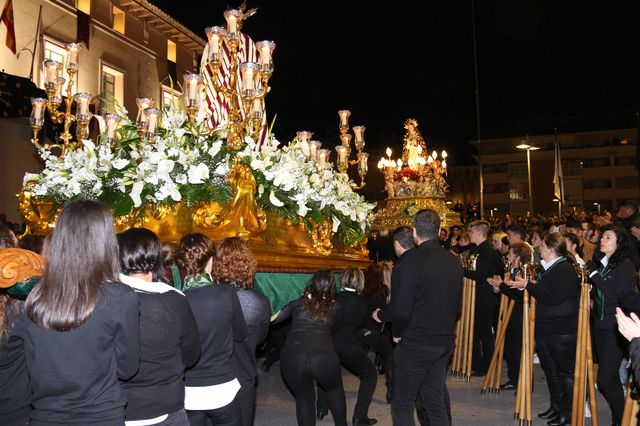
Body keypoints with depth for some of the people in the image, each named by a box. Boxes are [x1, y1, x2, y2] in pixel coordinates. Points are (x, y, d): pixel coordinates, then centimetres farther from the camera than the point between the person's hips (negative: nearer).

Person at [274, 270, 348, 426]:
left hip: (292, 358, 0)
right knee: (335, 389, 29)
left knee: (304, 399, 21)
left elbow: (274, 319, 23)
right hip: (324, 358, 0)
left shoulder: (297, 303, 16)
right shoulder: (334, 307, 15)